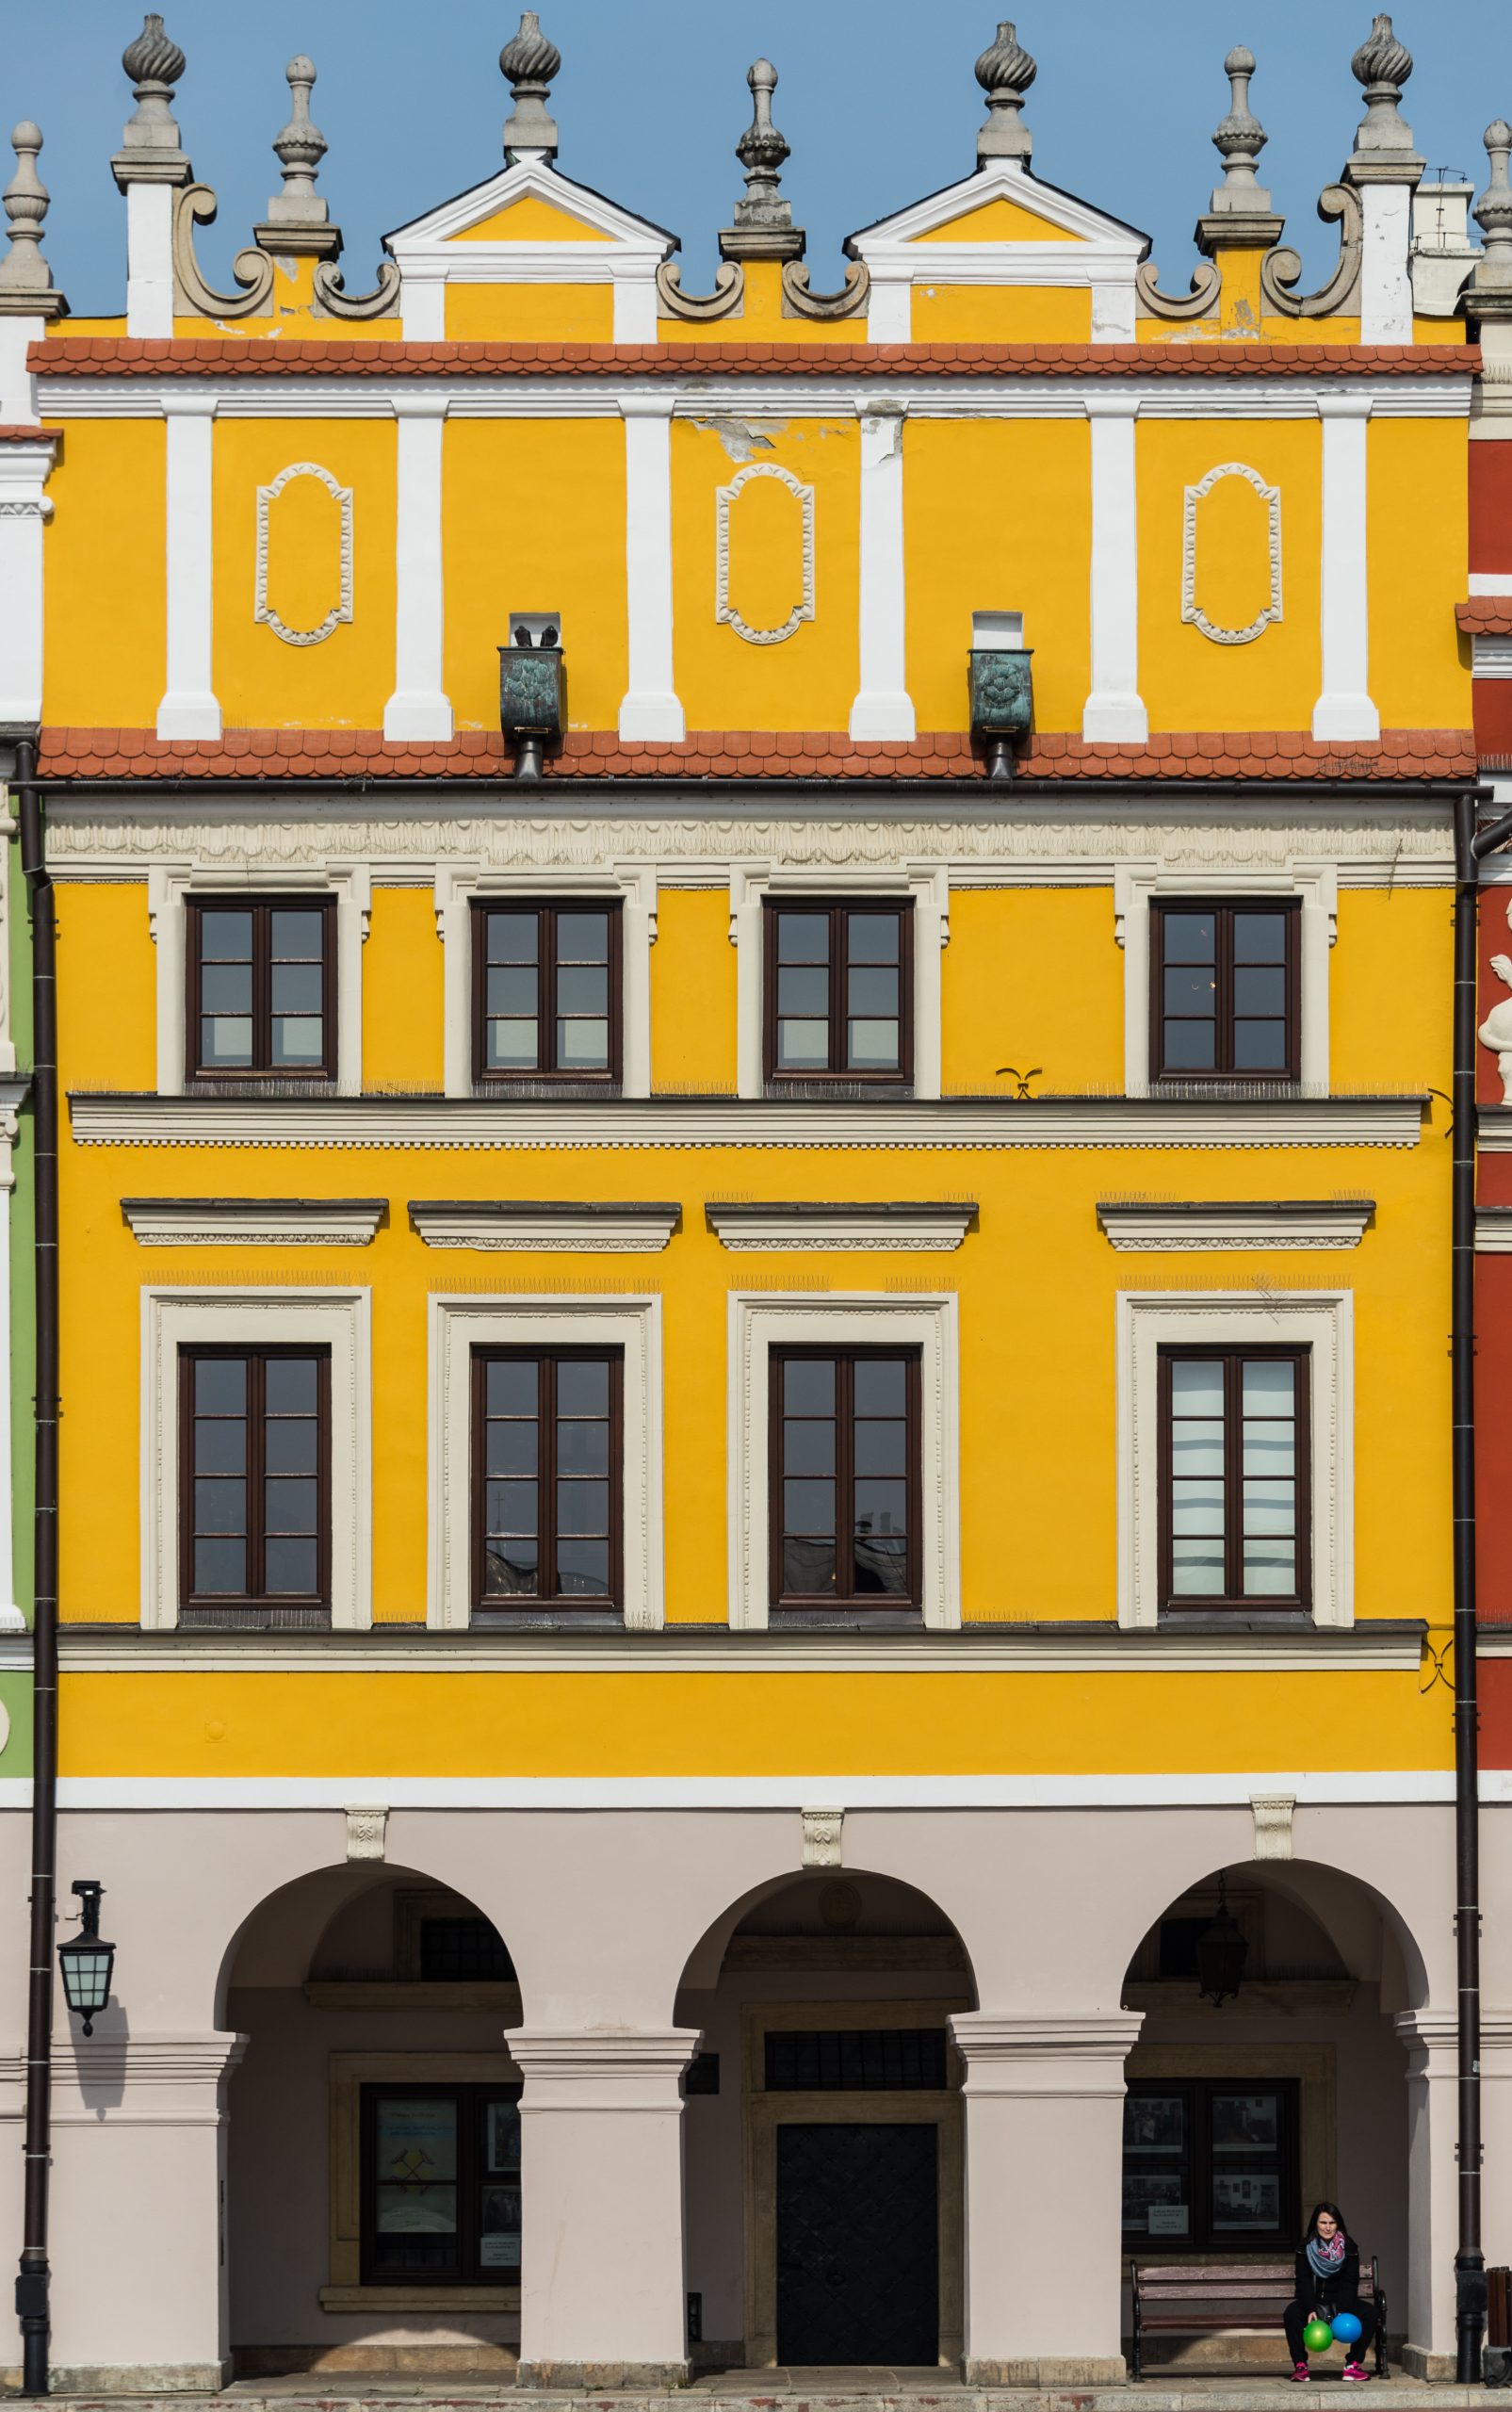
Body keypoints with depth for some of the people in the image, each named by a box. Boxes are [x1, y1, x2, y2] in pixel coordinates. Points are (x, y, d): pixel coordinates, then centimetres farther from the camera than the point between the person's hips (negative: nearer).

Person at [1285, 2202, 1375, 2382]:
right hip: (1312, 2301, -1)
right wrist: (1310, 2311, -28)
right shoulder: (1306, 2247, -4)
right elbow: (1303, 2281, -12)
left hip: (1341, 2301, 1)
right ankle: (1300, 2365, -22)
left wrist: (1343, 2312, -24)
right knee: (1291, 2313, -31)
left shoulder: (1349, 2247, -2)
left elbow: (1350, 2283, -9)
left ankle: (1353, 2364, -18)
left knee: (1369, 2313, -24)